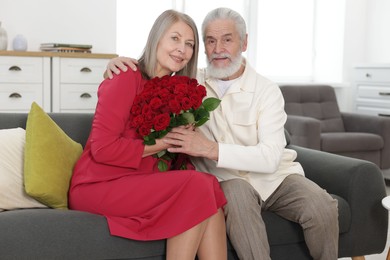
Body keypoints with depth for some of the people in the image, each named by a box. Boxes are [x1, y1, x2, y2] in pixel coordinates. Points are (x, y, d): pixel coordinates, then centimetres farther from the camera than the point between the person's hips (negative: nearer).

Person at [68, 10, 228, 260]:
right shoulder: (128, 78, -11)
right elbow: (103, 148, -18)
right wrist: (162, 144, -15)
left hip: (140, 181, 7)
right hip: (99, 185, -7)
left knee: (209, 185, -17)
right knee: (197, 185, -24)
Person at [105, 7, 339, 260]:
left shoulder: (266, 90, -9)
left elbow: (270, 157, -20)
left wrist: (211, 149, -31)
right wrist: (119, 64, -14)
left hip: (275, 176, 0)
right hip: (230, 180, 0)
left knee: (322, 208, -26)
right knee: (236, 192, -35)